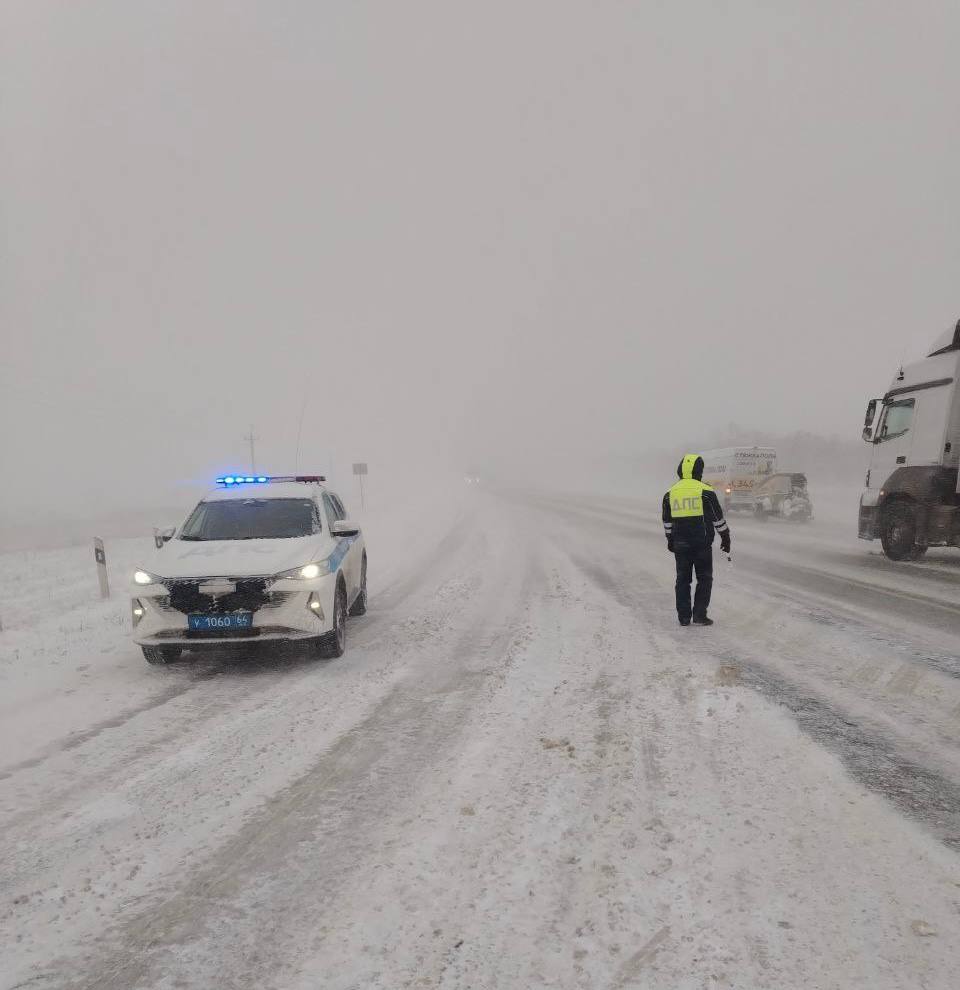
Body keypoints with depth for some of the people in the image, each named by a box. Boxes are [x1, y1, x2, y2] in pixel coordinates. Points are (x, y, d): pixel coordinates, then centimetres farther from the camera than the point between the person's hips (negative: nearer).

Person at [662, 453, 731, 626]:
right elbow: (718, 517, -3)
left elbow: (667, 521, 14)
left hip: (680, 543, 4)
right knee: (704, 579, 6)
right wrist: (725, 537, 8)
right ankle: (699, 615, 2)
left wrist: (670, 540, 25)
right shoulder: (705, 491, -7)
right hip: (702, 543, -3)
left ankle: (683, 617, 11)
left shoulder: (670, 493, 6)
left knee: (683, 579, 10)